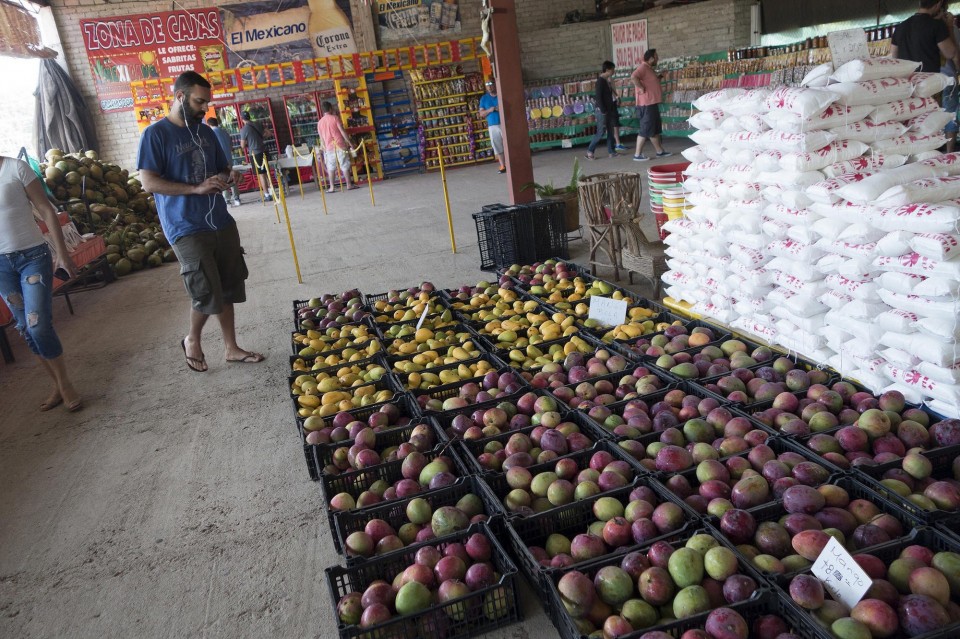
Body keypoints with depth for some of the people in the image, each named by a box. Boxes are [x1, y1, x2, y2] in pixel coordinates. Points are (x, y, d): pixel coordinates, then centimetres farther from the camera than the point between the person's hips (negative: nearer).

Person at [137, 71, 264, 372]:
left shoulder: (205, 132, 13)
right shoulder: (156, 134, -7)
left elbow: (222, 167, 24)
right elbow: (149, 183, -14)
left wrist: (228, 177, 0)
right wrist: (197, 188, -22)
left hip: (221, 222, 6)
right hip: (187, 229, -6)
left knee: (227, 289, 9)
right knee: (207, 293, -8)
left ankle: (231, 347, 22)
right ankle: (192, 340, 19)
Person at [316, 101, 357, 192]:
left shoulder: (320, 122, 8)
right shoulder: (335, 118, -4)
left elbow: (321, 138, 12)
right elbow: (342, 131, -9)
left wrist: (325, 149, 19)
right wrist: (349, 142, -5)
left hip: (329, 147, 3)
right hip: (340, 145, -3)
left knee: (331, 168, 8)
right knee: (345, 166, 3)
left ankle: (331, 187, 5)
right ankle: (348, 184, 5)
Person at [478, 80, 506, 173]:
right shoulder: (484, 98, 10)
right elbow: (481, 114, 7)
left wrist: (500, 109, -18)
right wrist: (489, 110, -12)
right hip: (492, 126, 2)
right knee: (497, 146, 2)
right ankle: (502, 165, 8)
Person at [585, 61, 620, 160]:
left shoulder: (607, 81, 12)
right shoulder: (600, 81, -13)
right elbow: (598, 97, -18)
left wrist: (612, 109, 12)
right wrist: (603, 110, -19)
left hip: (608, 110, 9)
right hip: (602, 111, -9)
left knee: (610, 131, 9)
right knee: (601, 132, -7)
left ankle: (611, 151, 13)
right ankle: (590, 151, 3)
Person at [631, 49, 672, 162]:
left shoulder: (649, 68, 17)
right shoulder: (643, 67, -15)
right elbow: (633, 77, -32)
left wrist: (658, 78, 16)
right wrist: (642, 88, -25)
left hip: (652, 103, 10)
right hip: (646, 104, -10)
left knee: (655, 129, 15)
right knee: (645, 129, -7)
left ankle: (660, 151, 23)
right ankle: (637, 154, -3)